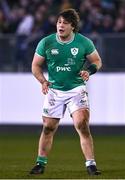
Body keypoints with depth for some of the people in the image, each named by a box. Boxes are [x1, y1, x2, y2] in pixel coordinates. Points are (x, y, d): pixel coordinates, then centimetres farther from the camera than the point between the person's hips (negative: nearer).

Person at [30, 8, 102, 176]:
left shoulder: (84, 42, -6)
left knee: (82, 124, -16)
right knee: (48, 127, 6)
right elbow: (36, 65, 5)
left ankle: (91, 164, -11)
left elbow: (97, 60, 7)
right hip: (54, 90, 2)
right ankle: (41, 163, 22)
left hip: (77, 89, -2)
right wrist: (43, 81, -12)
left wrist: (88, 71, -14)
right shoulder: (46, 43, -4)